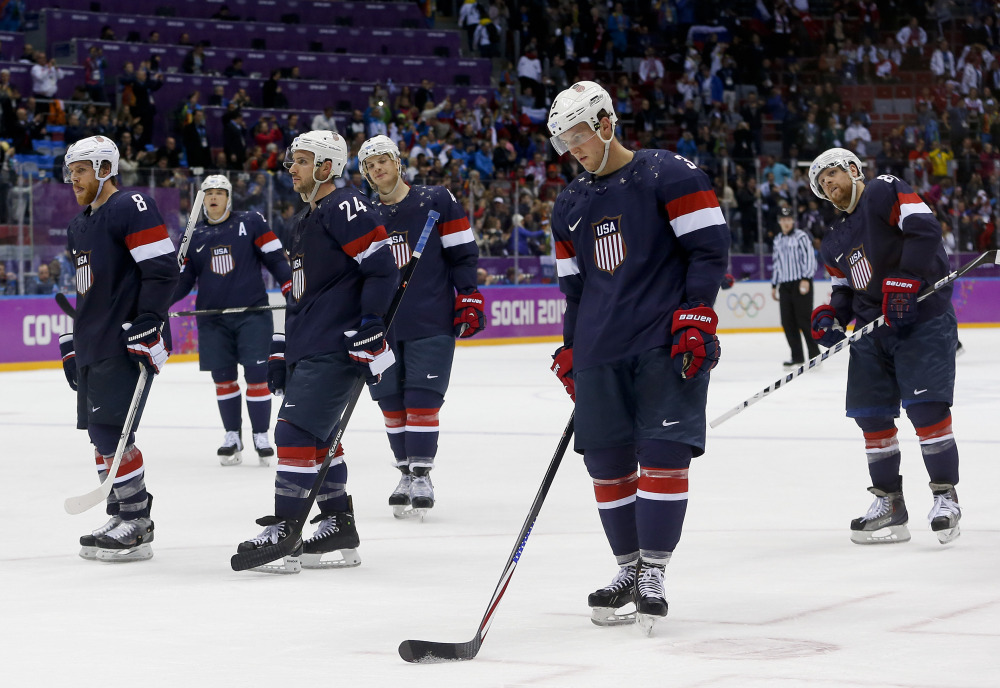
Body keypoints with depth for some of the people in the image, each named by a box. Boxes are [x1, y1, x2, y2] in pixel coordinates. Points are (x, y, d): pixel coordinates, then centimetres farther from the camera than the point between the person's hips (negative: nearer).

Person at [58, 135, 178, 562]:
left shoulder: (132, 208, -10)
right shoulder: (80, 226, 21)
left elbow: (162, 270, -17)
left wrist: (147, 328, -22)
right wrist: (72, 343, 27)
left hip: (126, 346, -10)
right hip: (93, 347, 10)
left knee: (111, 432, -14)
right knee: (100, 434, 9)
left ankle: (136, 524, -10)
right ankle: (124, 519, 16)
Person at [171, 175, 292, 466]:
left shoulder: (251, 223, 1)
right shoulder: (194, 236, 11)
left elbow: (275, 258, -2)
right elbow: (184, 278, 12)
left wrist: (290, 286, -14)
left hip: (252, 314, -3)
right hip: (212, 319, 3)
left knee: (256, 375, -5)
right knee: (223, 377, 5)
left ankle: (261, 436, 5)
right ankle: (233, 436, 16)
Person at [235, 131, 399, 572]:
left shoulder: (346, 209, -10)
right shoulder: (302, 224, 22)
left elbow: (383, 268, -17)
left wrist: (370, 332, -21)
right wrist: (280, 352, 23)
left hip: (336, 349, -10)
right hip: (306, 349, 10)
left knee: (297, 431, -14)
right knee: (317, 437, 11)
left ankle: (284, 532, -13)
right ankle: (338, 528, 18)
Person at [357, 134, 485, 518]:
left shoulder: (437, 202, -1)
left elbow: (463, 254, -1)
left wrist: (469, 300, -7)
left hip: (431, 324, -4)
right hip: (382, 327, 5)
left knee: (422, 400, -9)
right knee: (391, 403, 5)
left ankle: (421, 475, -1)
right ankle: (406, 472, 16)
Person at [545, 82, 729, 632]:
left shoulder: (667, 175, -4)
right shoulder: (569, 205, 16)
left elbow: (710, 248, -8)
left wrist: (695, 319, -15)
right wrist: (570, 352, 16)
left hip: (667, 345, -6)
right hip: (601, 352, 6)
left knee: (663, 453, -10)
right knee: (606, 460, 5)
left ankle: (655, 574, -3)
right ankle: (628, 568, 19)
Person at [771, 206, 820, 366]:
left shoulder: (801, 237, -2)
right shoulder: (778, 240, 18)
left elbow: (810, 257, -10)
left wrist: (806, 279, -20)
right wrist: (774, 285, 21)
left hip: (801, 283, -6)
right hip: (785, 285, 6)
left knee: (804, 320, -10)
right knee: (788, 322, 1)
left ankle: (814, 354, -5)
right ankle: (797, 356, 7)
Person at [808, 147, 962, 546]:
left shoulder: (885, 192, -5)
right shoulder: (836, 243, 20)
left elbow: (924, 230, -18)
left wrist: (905, 283, -24)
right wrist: (831, 317, 4)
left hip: (923, 316, -8)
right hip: (872, 329, 8)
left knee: (926, 405, -16)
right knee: (871, 415, 4)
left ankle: (945, 496, -7)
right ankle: (889, 505, 13)